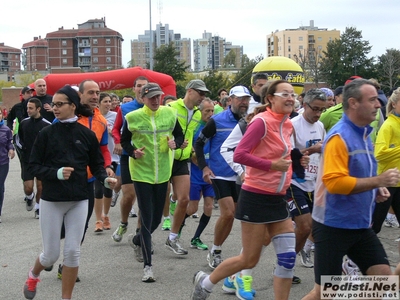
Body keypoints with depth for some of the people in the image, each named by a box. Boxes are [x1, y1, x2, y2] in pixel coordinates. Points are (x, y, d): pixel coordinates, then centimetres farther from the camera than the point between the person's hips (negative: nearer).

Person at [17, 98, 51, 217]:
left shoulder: (47, 125, -10)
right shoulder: (24, 123, 1)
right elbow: (18, 139, 13)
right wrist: (22, 148, -3)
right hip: (27, 160, 2)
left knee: (40, 186, 5)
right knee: (28, 187, -4)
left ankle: (38, 207, 25)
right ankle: (29, 197, 30)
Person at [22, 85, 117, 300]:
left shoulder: (87, 134, -1)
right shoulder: (46, 134, -4)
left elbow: (97, 164, 7)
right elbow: (33, 166, -2)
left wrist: (105, 179, -13)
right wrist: (56, 173, -18)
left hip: (79, 201, 1)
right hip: (51, 200, -1)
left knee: (73, 252, 3)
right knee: (51, 254, 5)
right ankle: (33, 275, 39)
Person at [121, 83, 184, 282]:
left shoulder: (170, 113, -1)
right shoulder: (133, 117, -8)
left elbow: (179, 135, 11)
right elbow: (124, 141, 4)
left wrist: (175, 142, -12)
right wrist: (133, 152, -16)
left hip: (162, 173, 4)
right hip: (141, 172, -4)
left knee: (156, 218, 14)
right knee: (146, 218, -5)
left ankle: (137, 240, 45)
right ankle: (148, 266, 1)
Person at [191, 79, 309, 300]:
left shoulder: (287, 125, 9)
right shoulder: (262, 122, -16)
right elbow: (239, 155, -22)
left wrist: (296, 161, 5)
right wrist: (272, 164, -23)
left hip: (277, 198, 8)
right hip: (257, 197, -8)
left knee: (288, 258, 3)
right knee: (249, 260, 3)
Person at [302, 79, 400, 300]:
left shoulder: (364, 134, 9)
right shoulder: (339, 137, -19)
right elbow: (335, 182, -28)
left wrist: (376, 190, 5)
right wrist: (379, 181, -26)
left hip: (360, 224, 8)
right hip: (333, 225, -8)